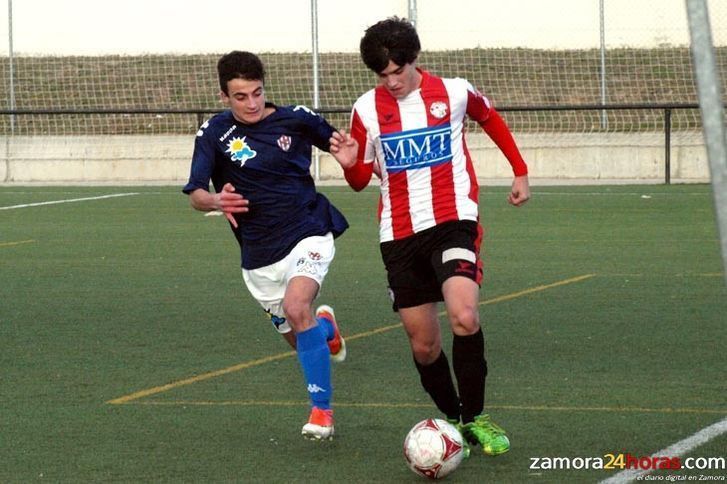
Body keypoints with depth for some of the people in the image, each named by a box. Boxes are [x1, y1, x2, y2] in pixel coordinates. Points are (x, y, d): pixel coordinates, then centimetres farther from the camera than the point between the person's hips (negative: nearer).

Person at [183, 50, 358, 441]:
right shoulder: (214, 133, -4)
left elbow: (341, 146, 12)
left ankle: (321, 409, -21)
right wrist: (216, 201, -33)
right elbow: (195, 195, -9)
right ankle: (325, 327, 52)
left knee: (296, 306, -30)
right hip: (259, 254, 3)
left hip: (308, 234, -3)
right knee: (299, 339, 12)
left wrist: (348, 156, -13)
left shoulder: (296, 120, -4)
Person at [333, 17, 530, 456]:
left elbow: (491, 119, 21)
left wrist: (520, 171, 22)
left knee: (464, 316, -25)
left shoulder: (454, 92, -1)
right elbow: (360, 180, 9)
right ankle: (454, 420, 25)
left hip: (452, 222, -3)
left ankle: (475, 417, -10)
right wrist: (350, 163, -13)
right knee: (423, 345, 4)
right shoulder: (367, 109, 2)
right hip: (400, 235, 3)